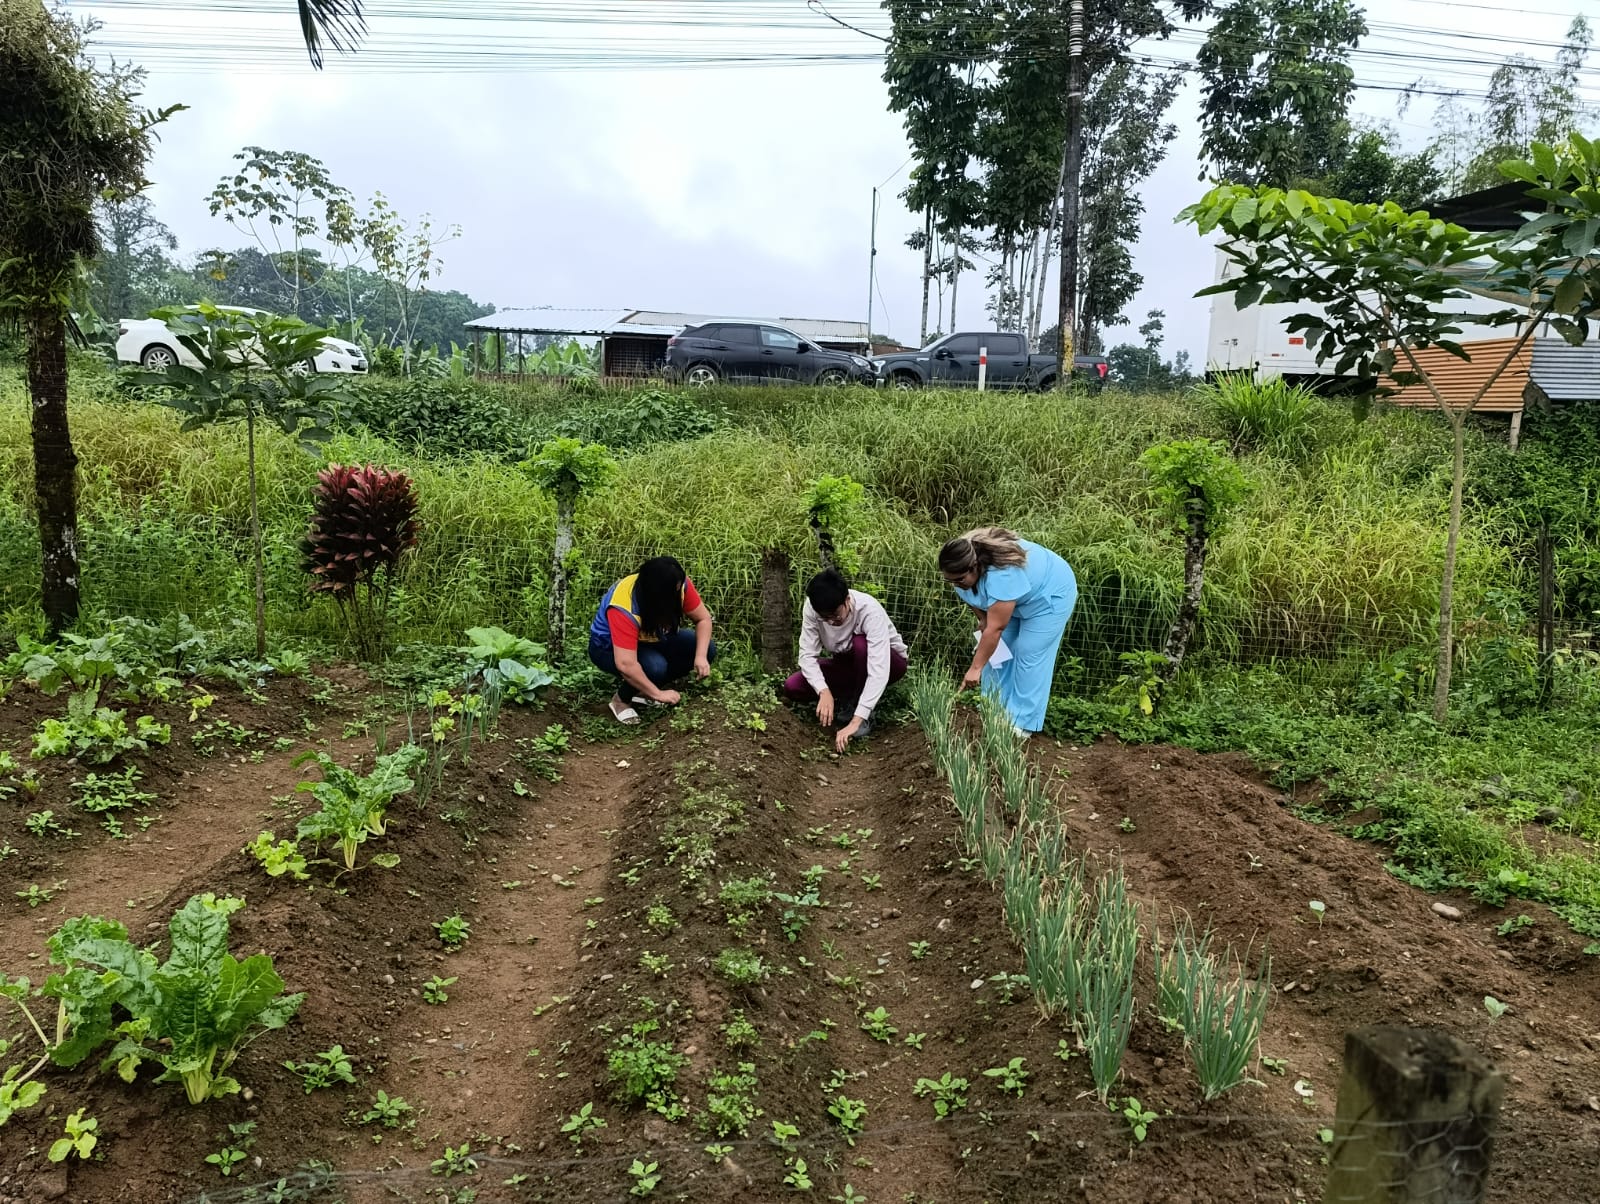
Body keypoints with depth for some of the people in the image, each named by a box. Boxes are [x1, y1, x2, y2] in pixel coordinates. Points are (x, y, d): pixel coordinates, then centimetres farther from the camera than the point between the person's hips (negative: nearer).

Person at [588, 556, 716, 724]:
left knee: (707, 649, -11)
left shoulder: (678, 584, -24)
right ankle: (621, 699, -6)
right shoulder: (624, 609, -38)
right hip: (609, 647, -7)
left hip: (649, 639, 7)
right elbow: (625, 665, -42)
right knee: (654, 666, -37)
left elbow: (703, 618, -14)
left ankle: (642, 689, 0)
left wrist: (701, 657, -27)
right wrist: (658, 694, -36)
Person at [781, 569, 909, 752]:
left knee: (860, 643, -38)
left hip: (889, 661, -4)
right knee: (791, 688, -17)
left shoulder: (870, 611, -36)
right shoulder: (811, 608, -24)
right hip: (847, 663, 4)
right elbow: (807, 654, -23)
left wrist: (856, 721, -51)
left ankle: (863, 712, -16)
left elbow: (878, 670, -44)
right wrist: (824, 692, -42)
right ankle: (852, 698, 3)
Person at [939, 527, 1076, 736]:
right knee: (998, 650, 4)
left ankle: (1023, 722, -3)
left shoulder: (1001, 574, -40)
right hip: (1015, 600, 8)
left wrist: (975, 668, -34)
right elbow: (972, 598, 3)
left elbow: (995, 628, -38)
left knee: (1028, 656, -9)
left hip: (1048, 595, -8)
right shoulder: (964, 569, -17)